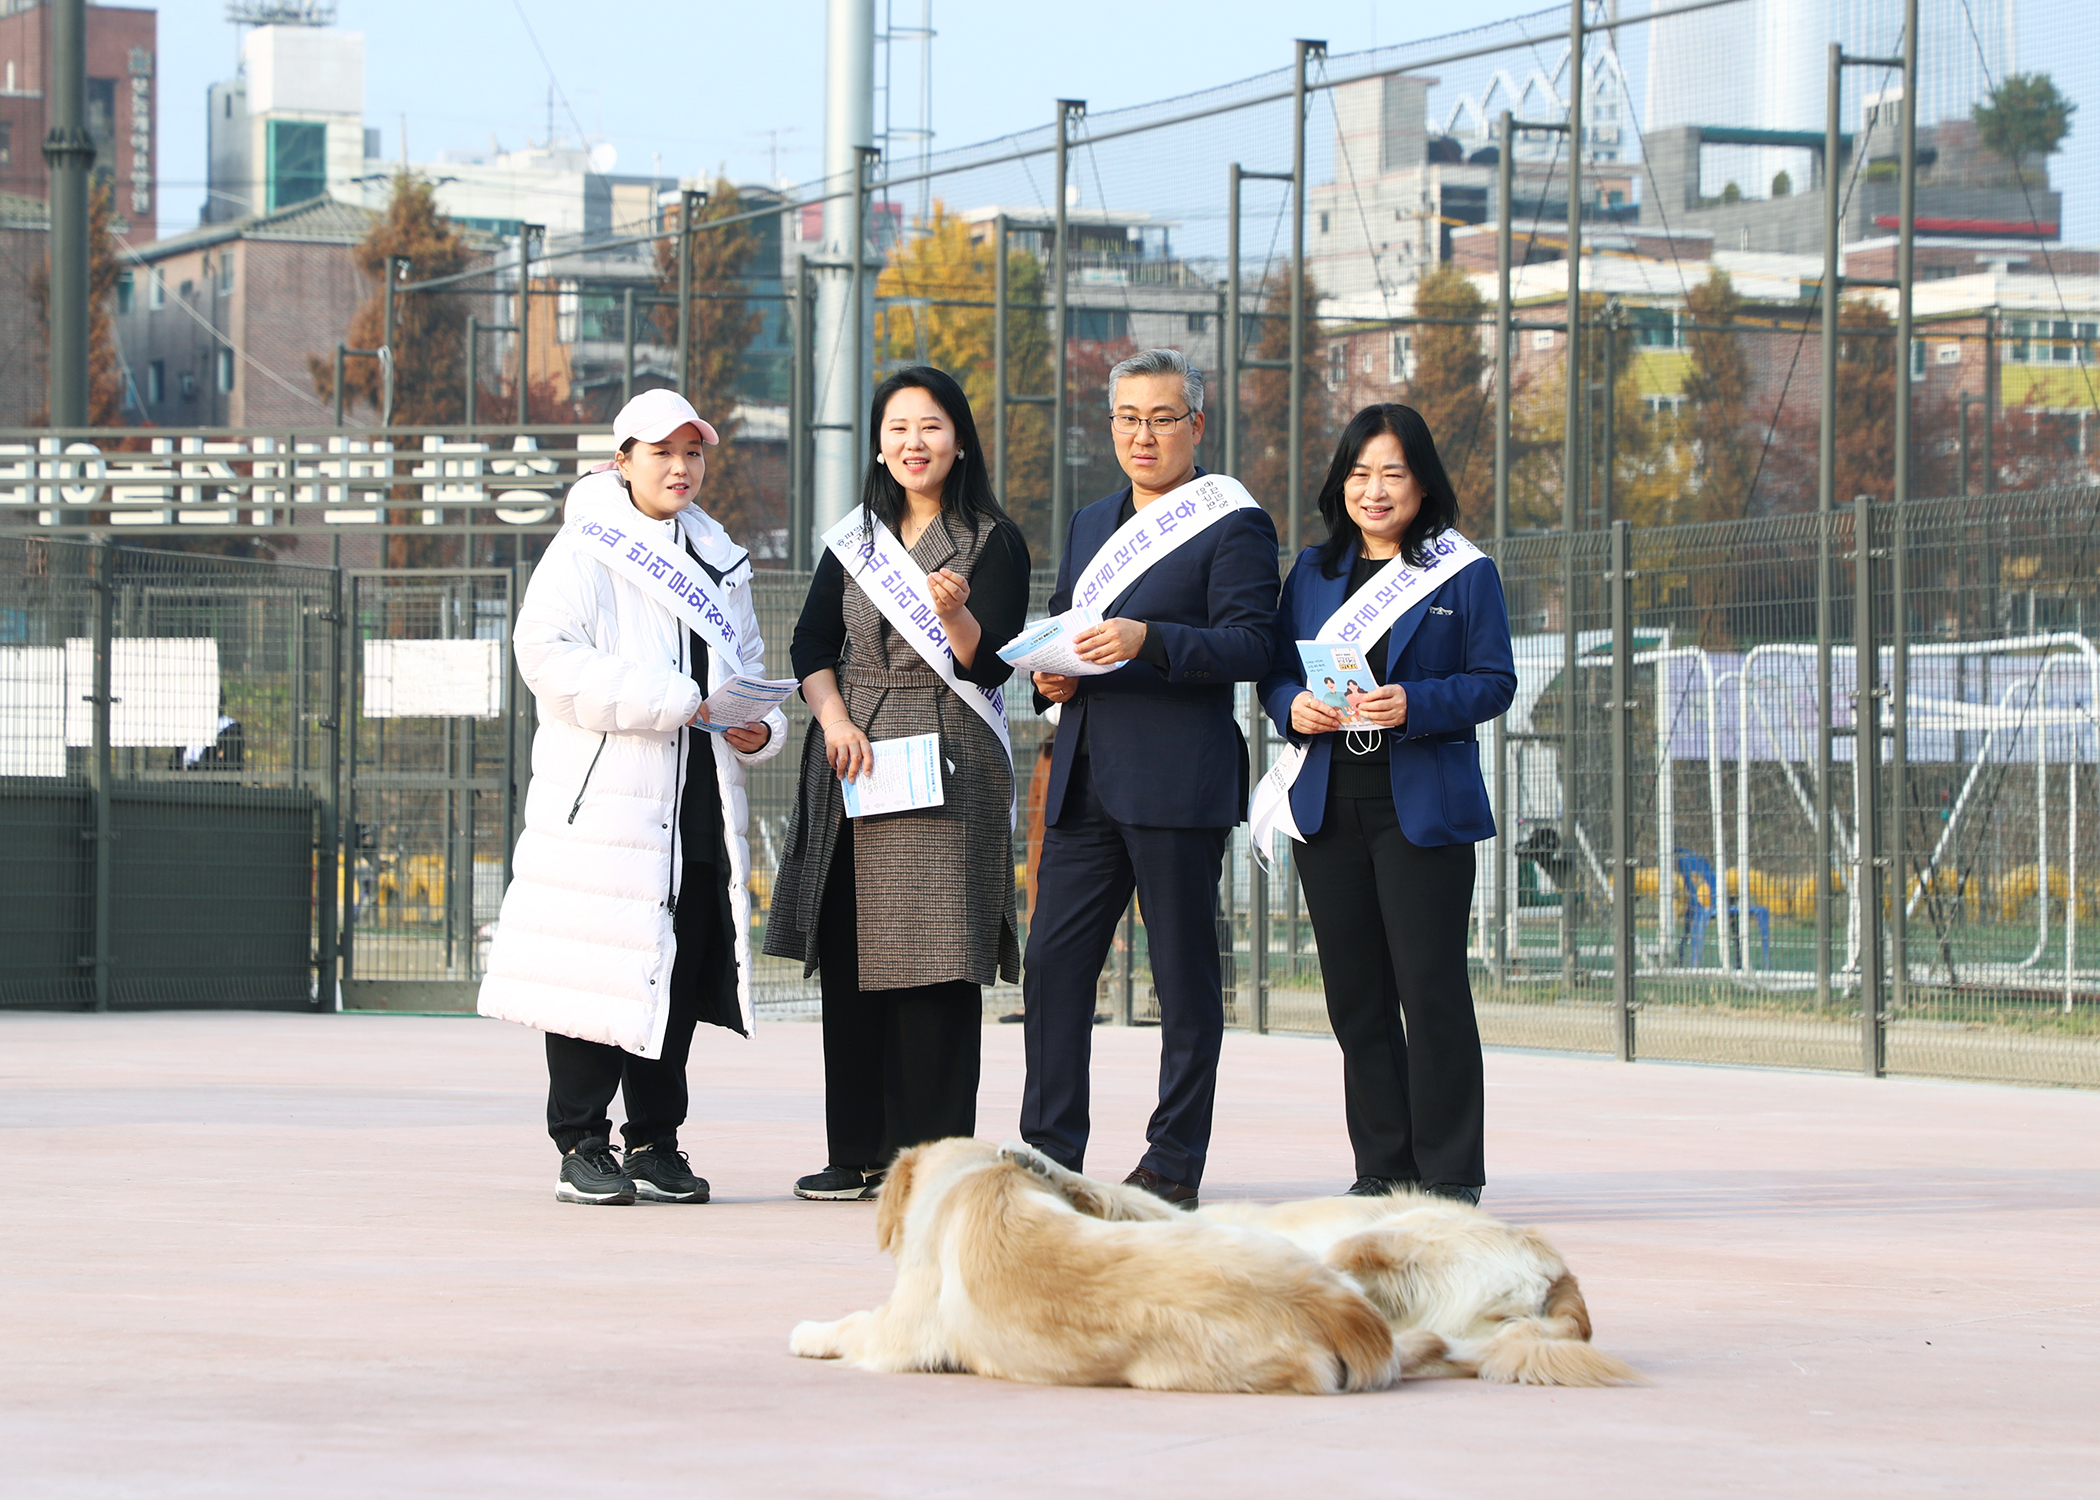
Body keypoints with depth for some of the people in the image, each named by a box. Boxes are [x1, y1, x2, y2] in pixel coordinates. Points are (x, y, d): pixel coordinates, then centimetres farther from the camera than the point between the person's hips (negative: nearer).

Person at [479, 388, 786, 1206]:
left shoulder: (719, 562, 19)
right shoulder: (585, 549, -2)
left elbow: (747, 666, 26)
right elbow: (547, 654, -15)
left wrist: (758, 729, 3)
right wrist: (669, 702, -18)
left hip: (698, 800, 6)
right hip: (605, 797, -6)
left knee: (681, 974, 7)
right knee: (600, 968, -6)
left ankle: (657, 1142, 16)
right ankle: (582, 1147, 1)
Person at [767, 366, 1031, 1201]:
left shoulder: (992, 543, 1)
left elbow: (990, 664, -7)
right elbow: (811, 645, 11)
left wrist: (956, 612, -27)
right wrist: (834, 718, -7)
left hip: (945, 766, -5)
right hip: (852, 760, 5)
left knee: (934, 963, -7)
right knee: (850, 960, 3)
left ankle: (930, 1156, -5)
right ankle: (859, 1153, 7)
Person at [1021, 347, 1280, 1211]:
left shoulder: (1235, 526, -1)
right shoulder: (1090, 525, 21)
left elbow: (1249, 646, -11)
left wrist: (1147, 640, -23)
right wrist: (1051, 676, 2)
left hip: (1178, 783, -6)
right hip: (1084, 784, 6)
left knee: (1186, 979, 0)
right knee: (1052, 963, 2)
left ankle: (1174, 1166, 5)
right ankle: (1049, 1154, 8)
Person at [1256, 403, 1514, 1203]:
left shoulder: (1464, 573, 2)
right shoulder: (1313, 572, 14)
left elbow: (1494, 681, -3)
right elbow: (1275, 672, 15)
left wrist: (1415, 705, -18)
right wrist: (1293, 708, -7)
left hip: (1422, 808, -4)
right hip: (1329, 805, 4)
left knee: (1430, 989, -7)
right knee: (1356, 997, 7)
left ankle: (1448, 1173, -1)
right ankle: (1381, 1168, 13)